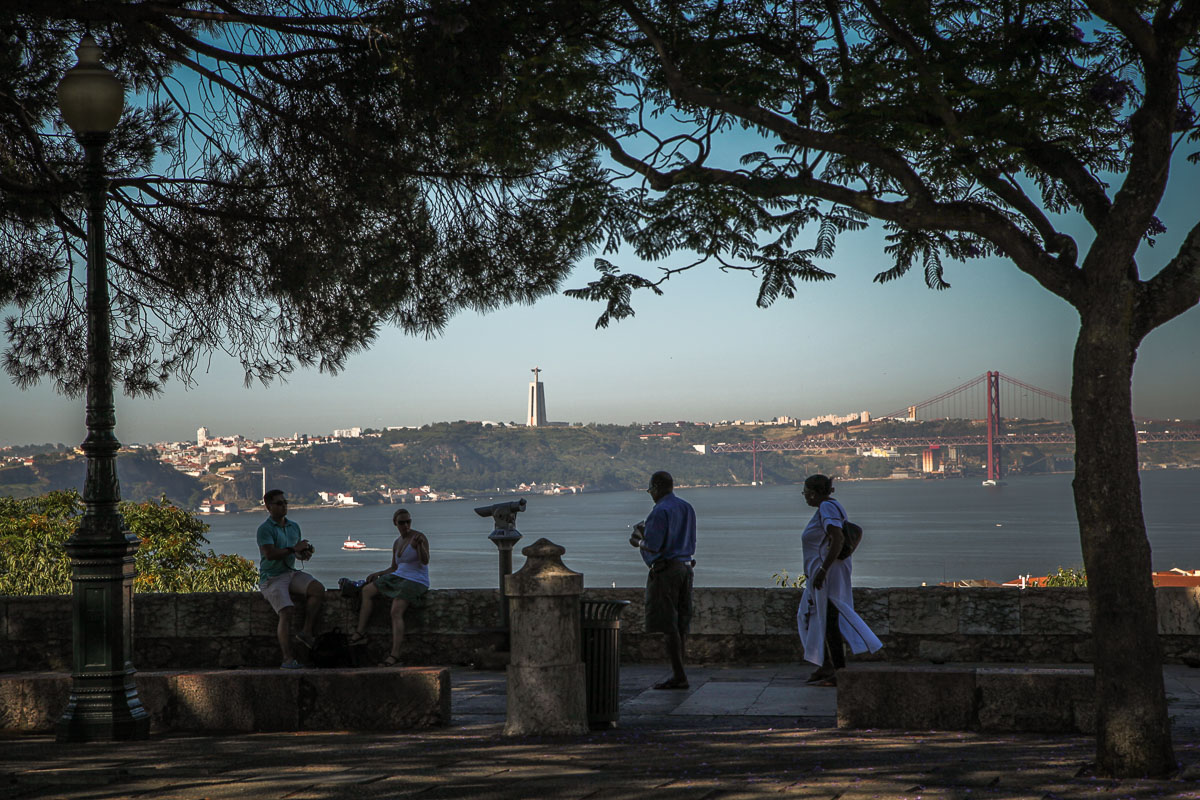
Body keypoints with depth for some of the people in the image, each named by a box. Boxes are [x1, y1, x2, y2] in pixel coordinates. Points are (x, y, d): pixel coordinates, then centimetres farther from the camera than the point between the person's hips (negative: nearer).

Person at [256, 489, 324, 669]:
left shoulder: (294, 526, 17)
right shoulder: (265, 529, -7)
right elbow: (270, 554, -20)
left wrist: (304, 553, 1)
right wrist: (294, 549, -21)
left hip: (291, 573, 6)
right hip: (271, 578, -6)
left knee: (318, 588, -20)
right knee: (287, 611, -24)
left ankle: (306, 632, -13)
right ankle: (288, 658, -22)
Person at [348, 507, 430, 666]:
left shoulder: (419, 537, -8)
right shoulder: (397, 543, 15)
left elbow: (425, 561, -22)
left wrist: (419, 545, -39)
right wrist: (378, 574, 9)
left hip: (416, 581, -8)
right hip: (399, 577, 8)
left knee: (396, 611, -26)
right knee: (367, 590, -3)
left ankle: (395, 655, -32)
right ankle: (360, 633, -6)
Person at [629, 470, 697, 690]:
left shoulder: (660, 511, -13)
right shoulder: (687, 509, 15)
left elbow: (652, 546, -20)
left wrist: (640, 540, 3)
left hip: (665, 571, -9)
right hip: (685, 568, 9)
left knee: (668, 624, -7)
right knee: (680, 624, 10)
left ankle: (678, 675, -9)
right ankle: (678, 674, 12)